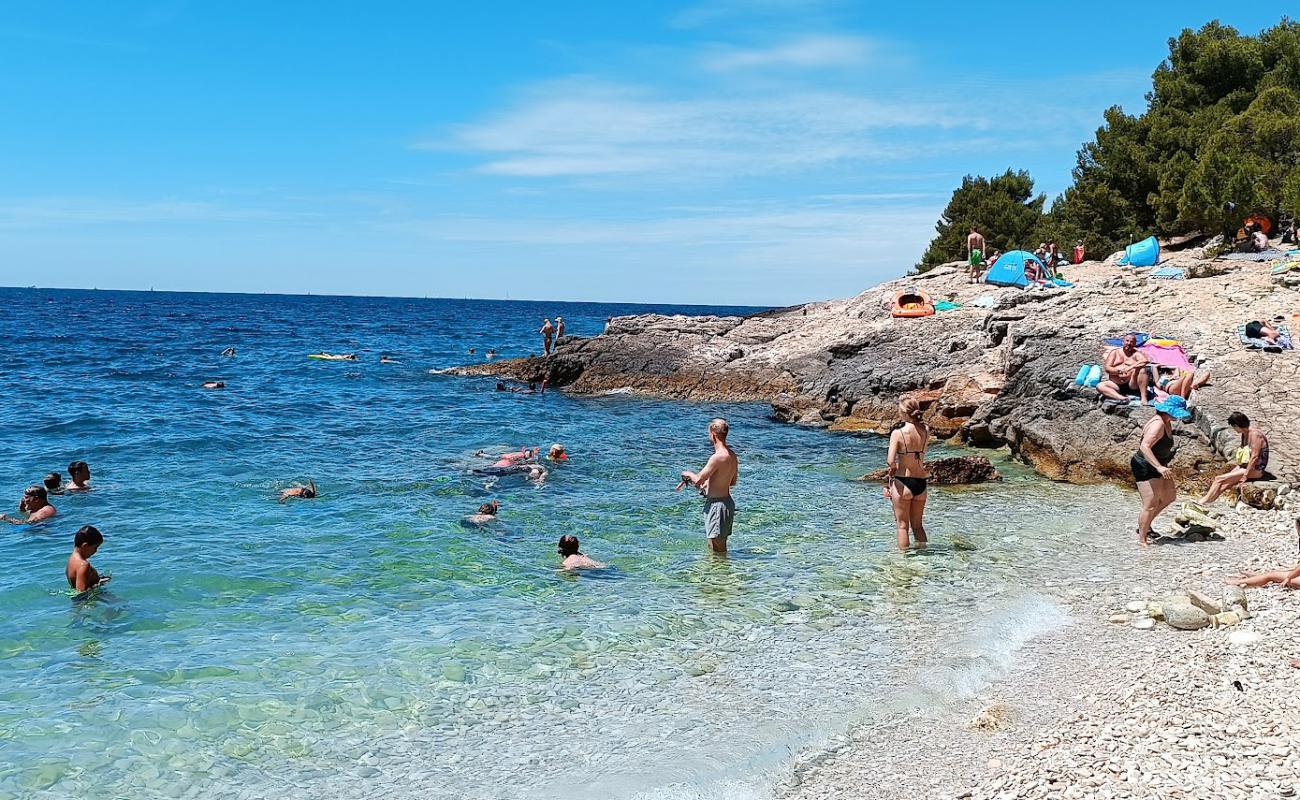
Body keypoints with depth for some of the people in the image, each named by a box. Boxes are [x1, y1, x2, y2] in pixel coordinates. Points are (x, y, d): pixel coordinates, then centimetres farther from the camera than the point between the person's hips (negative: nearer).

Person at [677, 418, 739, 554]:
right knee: (720, 546, 20)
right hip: (727, 501, 10)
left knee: (717, 549, -3)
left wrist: (687, 474, 1)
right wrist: (709, 483, 22)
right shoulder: (732, 455, 7)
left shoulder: (717, 457, -22)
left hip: (716, 505, -10)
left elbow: (698, 480, -20)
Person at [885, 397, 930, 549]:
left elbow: (891, 461, -21)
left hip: (902, 483, -4)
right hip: (921, 482, 4)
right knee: (918, 525, 19)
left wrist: (892, 469, 0)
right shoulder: (926, 430, -1)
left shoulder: (898, 433, -14)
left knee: (902, 526, 7)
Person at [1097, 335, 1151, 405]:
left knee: (1142, 370, -27)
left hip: (1132, 384, -2)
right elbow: (1107, 368, 3)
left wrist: (1130, 367, -30)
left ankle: (1143, 397, -33)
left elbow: (1145, 361, -15)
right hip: (1117, 385, 2)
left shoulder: (1136, 353, 8)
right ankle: (1122, 398, -45)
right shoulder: (1115, 352, 14)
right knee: (1099, 386, -23)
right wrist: (1117, 371, -19)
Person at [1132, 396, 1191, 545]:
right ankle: (1142, 539, 4)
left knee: (1169, 497, 20)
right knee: (1151, 505, -8)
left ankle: (1145, 525, 30)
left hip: (1157, 467, 10)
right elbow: (1144, 446, -35)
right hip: (1145, 468, -10)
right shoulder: (1158, 424, -25)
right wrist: (1159, 467, -41)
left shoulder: (1167, 423, 6)